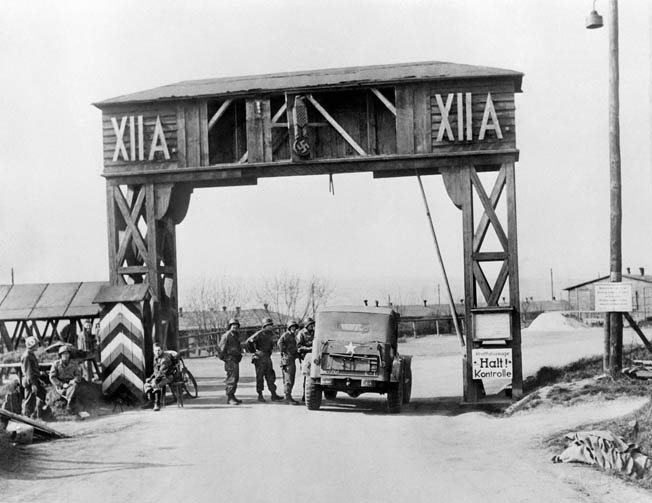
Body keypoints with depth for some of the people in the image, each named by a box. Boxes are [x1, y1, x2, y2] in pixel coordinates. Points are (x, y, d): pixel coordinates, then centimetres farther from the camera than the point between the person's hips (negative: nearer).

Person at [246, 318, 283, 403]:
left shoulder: (271, 334, 11)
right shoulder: (259, 334, -12)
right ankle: (260, 395, 6)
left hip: (268, 357, 7)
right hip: (259, 357, -7)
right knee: (260, 377, 0)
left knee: (270, 376, 4)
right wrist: (253, 351, -11)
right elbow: (249, 342, -16)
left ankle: (274, 395, 4)